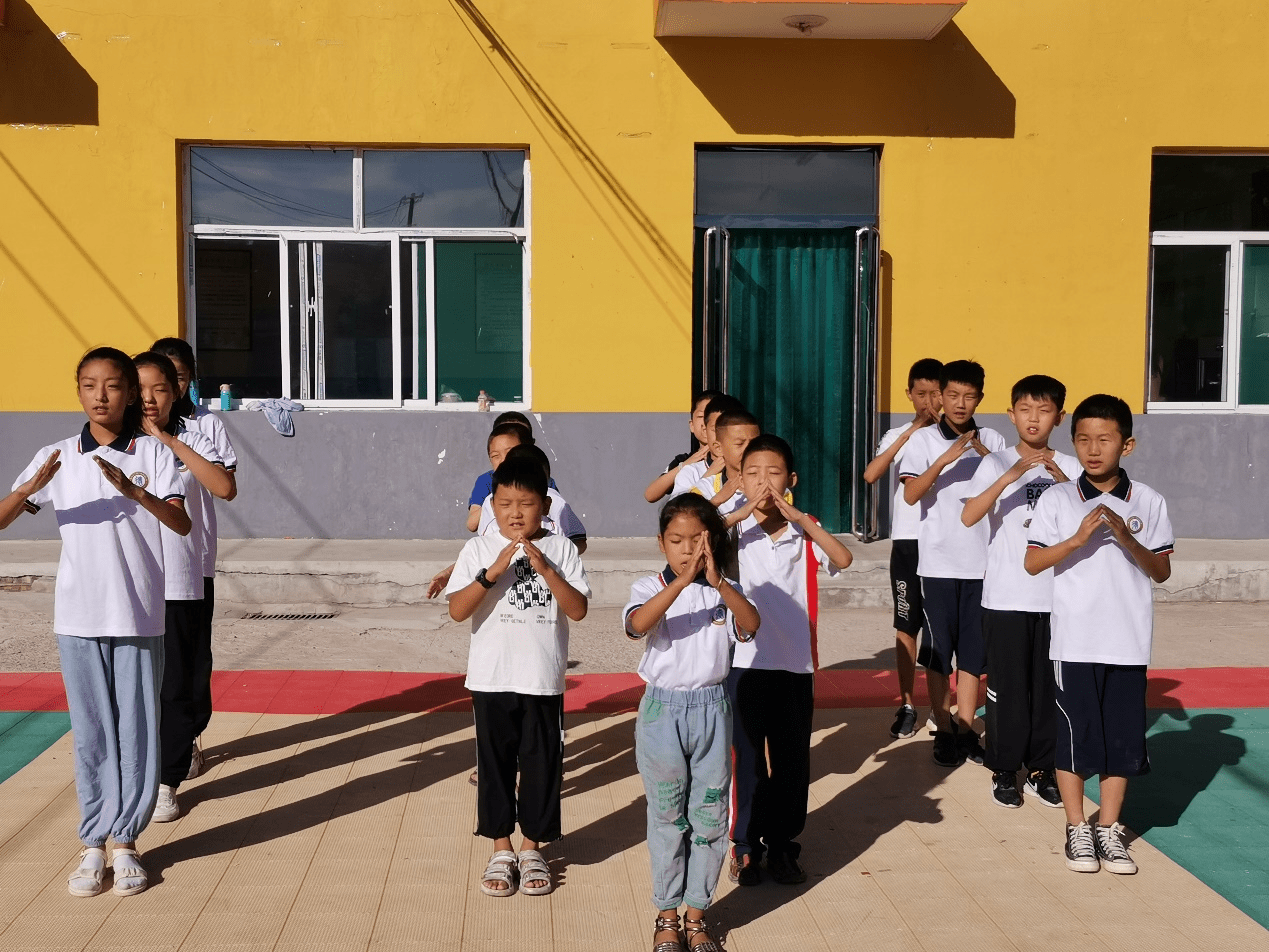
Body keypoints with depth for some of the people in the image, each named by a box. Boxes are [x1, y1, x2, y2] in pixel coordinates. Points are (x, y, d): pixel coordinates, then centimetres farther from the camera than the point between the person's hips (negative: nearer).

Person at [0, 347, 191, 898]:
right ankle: (93, 844, 18)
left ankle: (126, 841, 16)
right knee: (91, 732, 8)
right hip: (78, 618, 1)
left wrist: (133, 490, -30)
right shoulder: (57, 458, 4)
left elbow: (182, 524, -14)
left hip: (139, 618, -1)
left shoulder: (153, 454, -1)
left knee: (137, 730, 4)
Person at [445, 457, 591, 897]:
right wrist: (492, 573, -23)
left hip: (544, 681, 0)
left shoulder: (560, 549, -1)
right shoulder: (478, 549, -2)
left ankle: (532, 849, 25)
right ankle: (501, 850, 24)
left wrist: (545, 570, -19)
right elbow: (457, 611, -11)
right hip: (491, 679, 0)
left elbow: (578, 610, -8)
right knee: (495, 764, 9)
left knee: (541, 765, 8)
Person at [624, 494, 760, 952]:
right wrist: (681, 581, -37)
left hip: (711, 709, 2)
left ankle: (697, 912, 23)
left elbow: (751, 624, -20)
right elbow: (637, 625, -27)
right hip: (663, 709, -1)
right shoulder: (650, 587, -5)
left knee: (710, 816, 8)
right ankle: (667, 914, 23)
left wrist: (717, 582, -34)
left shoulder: (725, 590, 0)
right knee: (667, 817, 9)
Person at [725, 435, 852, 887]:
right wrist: (743, 513, -25)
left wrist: (800, 520, -24)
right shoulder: (734, 530, -2)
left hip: (795, 664, 2)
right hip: (744, 663, -2)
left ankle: (783, 845, 25)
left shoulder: (805, 530, 2)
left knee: (792, 760, 10)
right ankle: (745, 846, 21)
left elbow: (843, 559, -17)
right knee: (745, 758, 7)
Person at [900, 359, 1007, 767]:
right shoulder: (924, 440, -1)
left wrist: (986, 457, -15)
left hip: (982, 560, 2)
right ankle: (944, 731, 15)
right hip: (938, 561, -2)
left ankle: (966, 729, 18)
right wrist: (946, 459, -23)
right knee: (937, 649, 4)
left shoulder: (993, 440, 5)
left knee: (973, 649, 8)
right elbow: (910, 495, -13)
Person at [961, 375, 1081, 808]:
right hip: (1005, 596, -2)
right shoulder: (996, 463, -1)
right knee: (1006, 686, 3)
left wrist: (1061, 479, -22)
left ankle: (1041, 769, 21)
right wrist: (1010, 476, -26)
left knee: (1048, 686, 9)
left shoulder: (1068, 468, 4)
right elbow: (968, 517, -15)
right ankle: (1004, 770, 16)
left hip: (1055, 597, 2)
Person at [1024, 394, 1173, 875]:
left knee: (1123, 739, 7)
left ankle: (1109, 828, 23)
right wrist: (1078, 538, -19)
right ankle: (1077, 829, 20)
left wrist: (1129, 541, -14)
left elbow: (1162, 571, 4)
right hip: (1074, 641, -1)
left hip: (1128, 642, 2)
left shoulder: (1148, 502, 3)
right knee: (1074, 735, 4)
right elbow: (1033, 563, -5)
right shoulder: (1057, 499, -1)